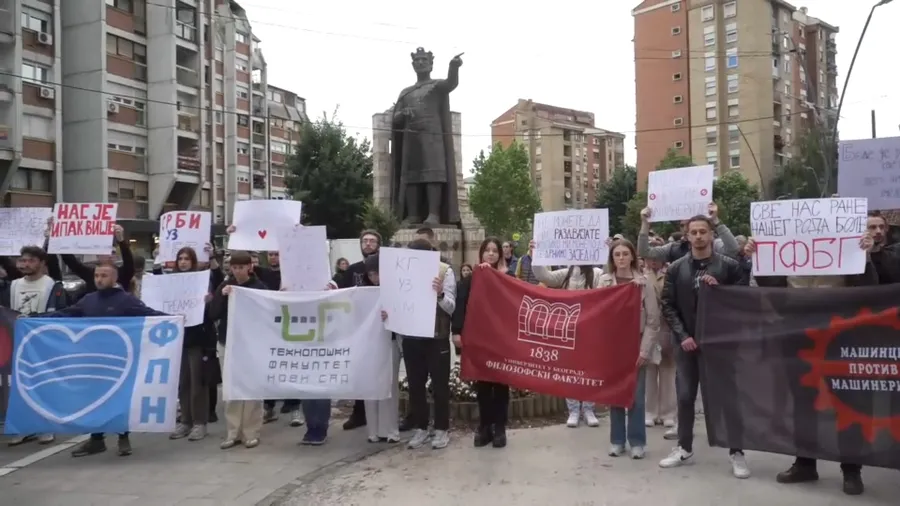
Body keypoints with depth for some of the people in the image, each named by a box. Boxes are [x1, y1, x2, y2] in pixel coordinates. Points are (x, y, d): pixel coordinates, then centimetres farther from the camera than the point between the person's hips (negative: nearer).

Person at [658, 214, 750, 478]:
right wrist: (682, 335, -8)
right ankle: (684, 448, 22)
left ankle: (736, 452, 13)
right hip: (687, 342, 2)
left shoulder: (729, 266, -2)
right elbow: (668, 306, 2)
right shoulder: (676, 268, 4)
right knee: (685, 396, 8)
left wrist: (719, 291, -18)